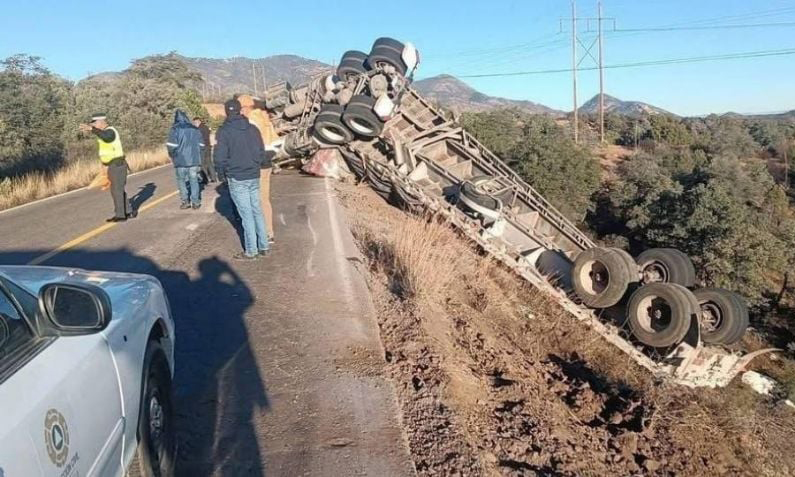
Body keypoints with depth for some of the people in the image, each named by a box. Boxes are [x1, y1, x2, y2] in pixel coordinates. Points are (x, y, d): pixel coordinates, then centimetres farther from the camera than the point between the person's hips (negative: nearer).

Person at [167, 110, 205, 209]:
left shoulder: (175, 130, -7)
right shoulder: (195, 129, 3)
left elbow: (171, 146, -13)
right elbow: (202, 146, 5)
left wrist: (173, 157, 4)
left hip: (181, 161, -2)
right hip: (194, 160, 2)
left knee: (181, 181, 11)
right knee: (194, 180, 10)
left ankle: (186, 202, 10)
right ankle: (195, 202, 7)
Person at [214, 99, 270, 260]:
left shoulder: (224, 131, -10)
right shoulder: (253, 129, 4)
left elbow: (220, 157, -12)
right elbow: (261, 152, 6)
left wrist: (222, 173, 3)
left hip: (237, 179, -4)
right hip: (254, 177, 5)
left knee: (246, 214, 0)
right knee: (257, 211, 13)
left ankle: (251, 251, 6)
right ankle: (264, 246, 17)